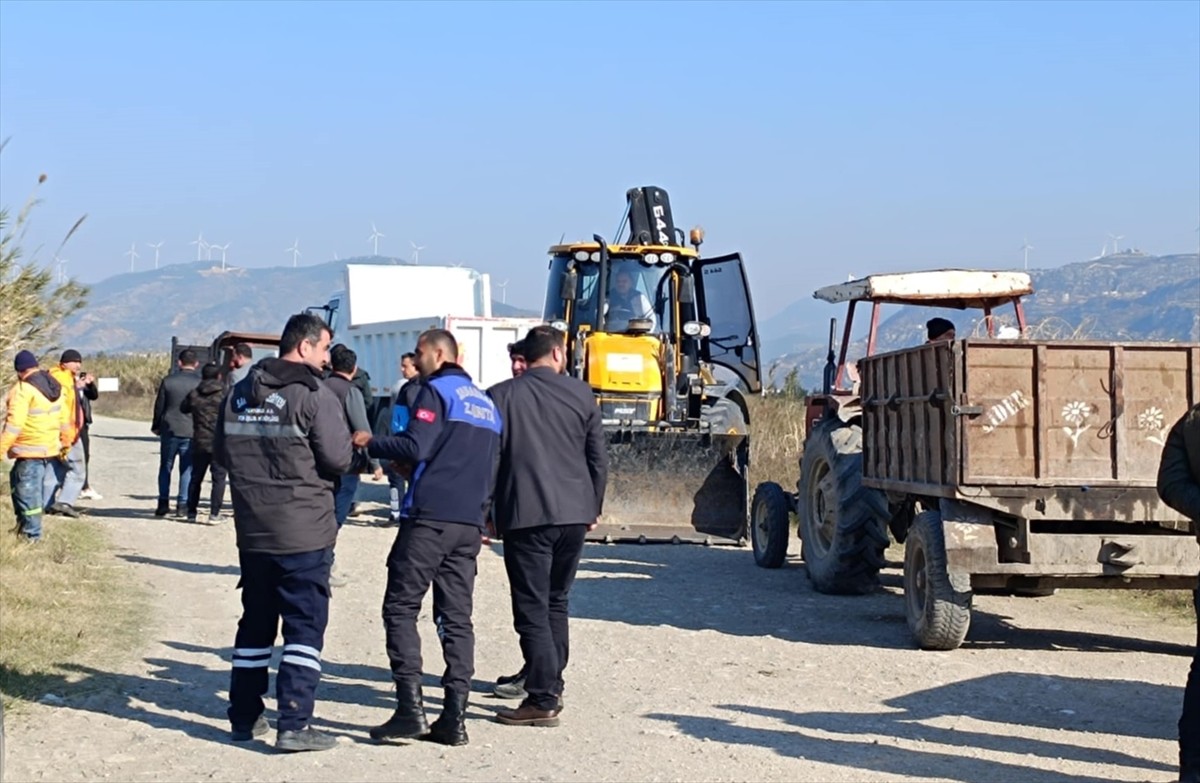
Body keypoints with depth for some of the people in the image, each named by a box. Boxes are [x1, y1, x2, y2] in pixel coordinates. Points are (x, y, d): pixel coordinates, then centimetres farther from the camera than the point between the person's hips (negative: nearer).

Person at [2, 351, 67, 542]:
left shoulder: (23, 389, -16)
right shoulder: (54, 386, 10)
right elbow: (63, 416, 17)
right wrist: (65, 441, 29)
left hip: (30, 450, -9)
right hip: (50, 448, 9)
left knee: (27, 491, -1)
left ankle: (32, 533, 2)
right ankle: (24, 524, 23)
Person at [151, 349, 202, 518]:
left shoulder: (168, 381, -3)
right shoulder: (201, 383, -5)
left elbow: (159, 406, 3)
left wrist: (156, 426, 16)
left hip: (170, 430, 1)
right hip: (191, 432, -1)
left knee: (165, 468, 13)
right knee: (187, 469, 6)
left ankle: (163, 503, 11)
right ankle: (182, 505, 2)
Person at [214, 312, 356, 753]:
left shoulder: (239, 394, 8)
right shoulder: (314, 396, -13)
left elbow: (221, 453, 14)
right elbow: (339, 460, -14)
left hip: (252, 530, 6)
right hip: (304, 531, -6)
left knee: (255, 622, 16)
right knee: (305, 625, -1)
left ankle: (244, 717, 23)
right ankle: (294, 724, -5)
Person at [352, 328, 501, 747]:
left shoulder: (436, 390, -4)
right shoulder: (486, 402, 21)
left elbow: (415, 446, -15)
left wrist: (370, 443, -2)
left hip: (429, 518, -7)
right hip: (470, 524, 7)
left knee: (400, 607, -1)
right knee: (457, 616, 6)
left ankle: (409, 708, -9)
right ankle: (454, 719, 2)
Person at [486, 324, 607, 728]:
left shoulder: (502, 396, -1)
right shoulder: (580, 393, 5)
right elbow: (598, 458, 8)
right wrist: (593, 508, 19)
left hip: (525, 516, -4)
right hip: (574, 513, 4)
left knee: (532, 608, -2)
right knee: (556, 602, 18)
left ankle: (543, 701, -5)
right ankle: (551, 686, 22)